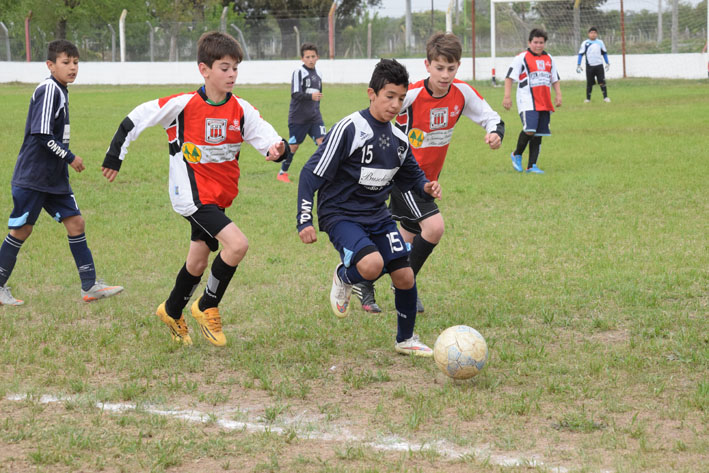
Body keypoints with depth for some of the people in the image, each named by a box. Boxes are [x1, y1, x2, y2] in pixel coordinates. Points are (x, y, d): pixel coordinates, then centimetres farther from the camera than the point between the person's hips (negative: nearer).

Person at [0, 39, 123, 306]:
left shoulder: (60, 91, 11)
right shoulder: (48, 90, -17)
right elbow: (43, 135, -23)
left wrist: (66, 160, 15)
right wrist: (70, 158, -15)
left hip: (55, 178, 9)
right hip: (32, 177, -9)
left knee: (76, 223, 4)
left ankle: (90, 286, 6)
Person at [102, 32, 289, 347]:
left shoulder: (241, 110, -3)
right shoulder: (184, 105, -15)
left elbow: (265, 135, -10)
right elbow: (138, 118, -7)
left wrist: (277, 148, -34)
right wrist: (115, 156, -3)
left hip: (219, 196, 6)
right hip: (192, 193, -6)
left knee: (198, 261, 18)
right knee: (237, 244, -22)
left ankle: (172, 312, 43)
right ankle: (207, 308, -2)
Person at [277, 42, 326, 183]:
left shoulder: (317, 75, 10)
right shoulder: (298, 72, -11)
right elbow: (295, 94, -22)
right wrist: (311, 96, -36)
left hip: (314, 116, 5)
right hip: (298, 117, -5)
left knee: (322, 141, -13)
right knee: (293, 145, 4)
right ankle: (282, 173, 22)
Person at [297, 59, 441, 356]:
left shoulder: (399, 140, 5)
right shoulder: (349, 129, -16)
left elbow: (411, 176, 23)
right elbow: (311, 175, -15)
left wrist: (426, 187, -1)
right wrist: (304, 221, -19)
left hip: (378, 216, 7)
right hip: (340, 215, -6)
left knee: (404, 276, -1)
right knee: (371, 264, -31)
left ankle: (406, 340, 21)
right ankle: (343, 279, 5)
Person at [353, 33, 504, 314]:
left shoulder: (462, 93, -8)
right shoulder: (411, 95, -23)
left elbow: (492, 118, 1)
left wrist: (495, 133, -21)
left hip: (428, 177, 7)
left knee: (410, 240, 15)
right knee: (434, 227, -22)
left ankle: (364, 284, 34)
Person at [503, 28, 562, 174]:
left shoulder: (549, 59, 17)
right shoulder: (521, 58, -1)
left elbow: (555, 79, 25)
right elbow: (509, 77, -2)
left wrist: (558, 95, 9)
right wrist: (507, 96, -11)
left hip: (544, 103, 6)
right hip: (528, 101, -6)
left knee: (538, 134, 4)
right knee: (529, 129, -21)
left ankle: (532, 165, 9)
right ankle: (517, 155, 3)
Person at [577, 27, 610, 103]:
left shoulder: (600, 42, 8)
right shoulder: (585, 43, 0)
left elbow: (604, 53, 17)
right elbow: (581, 54, 0)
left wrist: (607, 63, 16)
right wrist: (578, 65, -6)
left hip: (599, 65, 1)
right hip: (589, 66, -1)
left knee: (602, 82, -6)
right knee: (589, 83, 3)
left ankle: (605, 97, -2)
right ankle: (588, 98, 13)